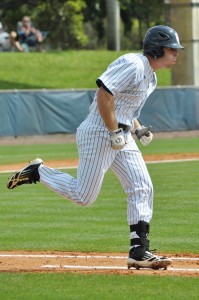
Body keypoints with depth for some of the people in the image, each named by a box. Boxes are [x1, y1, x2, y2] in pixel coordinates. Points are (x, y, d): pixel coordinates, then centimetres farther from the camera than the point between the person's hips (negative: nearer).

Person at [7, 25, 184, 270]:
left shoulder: (150, 76, 15)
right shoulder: (133, 65, -17)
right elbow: (104, 93, -25)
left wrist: (138, 128, 10)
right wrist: (114, 132, -23)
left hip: (122, 135, 10)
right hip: (99, 133, -10)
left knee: (142, 189, 0)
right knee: (84, 196, -6)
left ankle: (139, 251, 0)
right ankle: (37, 172, 13)